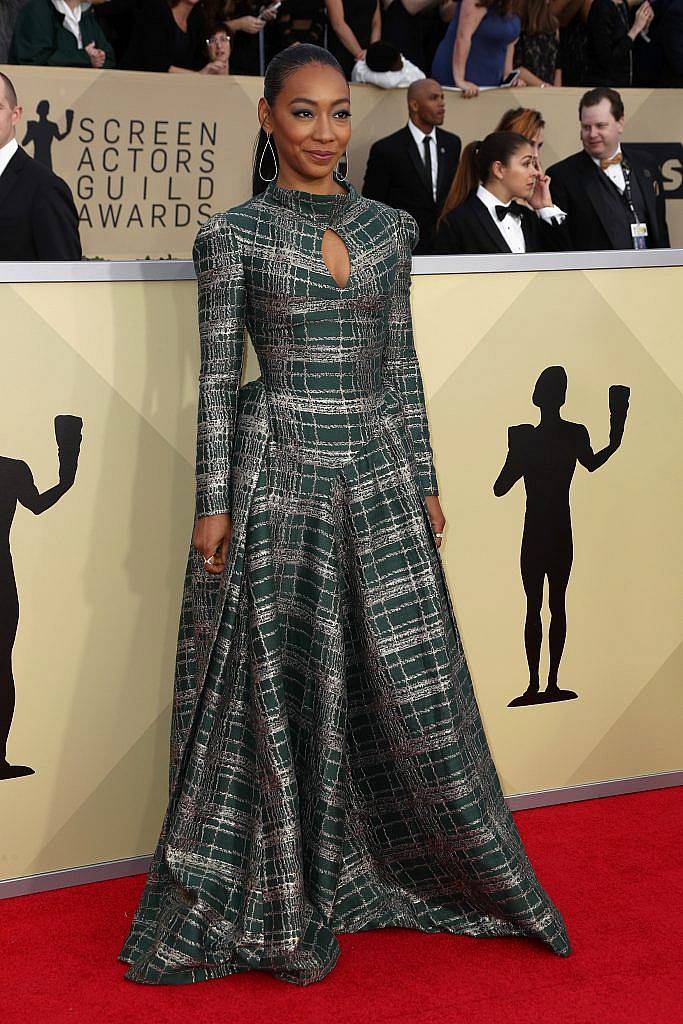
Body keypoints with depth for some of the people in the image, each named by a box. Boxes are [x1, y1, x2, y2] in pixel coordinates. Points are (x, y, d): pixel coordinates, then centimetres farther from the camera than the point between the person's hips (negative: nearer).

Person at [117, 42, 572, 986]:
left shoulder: (387, 227, 9)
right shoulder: (234, 233, -2)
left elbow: (402, 366, 12)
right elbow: (218, 377, -3)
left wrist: (424, 481, 9)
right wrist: (215, 505, -6)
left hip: (377, 476, 3)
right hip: (278, 479, -3)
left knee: (412, 685, 7)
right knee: (285, 694, 3)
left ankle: (465, 876, 25)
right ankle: (279, 905, 19)